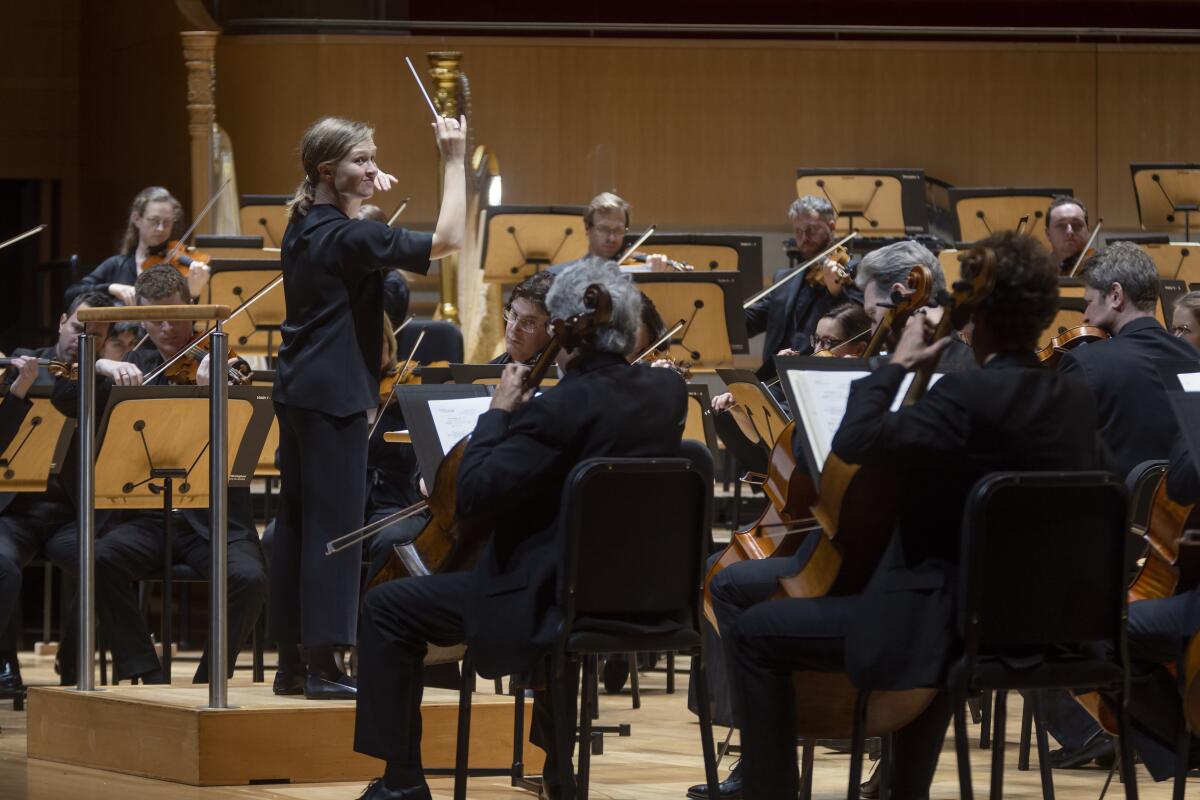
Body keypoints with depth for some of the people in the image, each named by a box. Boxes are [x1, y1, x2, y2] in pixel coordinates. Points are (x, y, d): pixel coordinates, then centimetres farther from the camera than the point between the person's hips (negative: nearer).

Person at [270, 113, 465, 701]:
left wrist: (360, 199, 23)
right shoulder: (346, 236, -17)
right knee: (335, 526, -7)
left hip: (296, 392, 9)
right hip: (335, 394, -9)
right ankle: (323, 667, -9)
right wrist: (454, 160, -16)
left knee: (296, 522, 11)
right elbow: (447, 240, -21)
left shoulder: (303, 229, 10)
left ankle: (292, 663, 15)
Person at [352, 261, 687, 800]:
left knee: (386, 610, 4)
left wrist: (499, 412, -10)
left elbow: (472, 496, -22)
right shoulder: (668, 392, 1)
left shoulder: (560, 408, -22)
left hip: (550, 602, -8)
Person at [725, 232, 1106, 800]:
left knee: (754, 634, -1)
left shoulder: (970, 396, -21)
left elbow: (855, 441, -27)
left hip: (956, 624, -9)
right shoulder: (1076, 402, 3)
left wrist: (898, 365, -12)